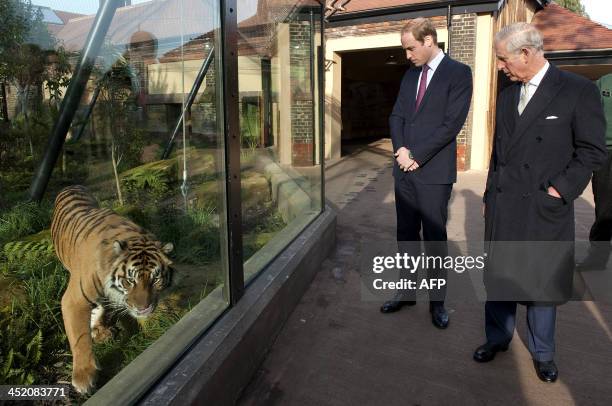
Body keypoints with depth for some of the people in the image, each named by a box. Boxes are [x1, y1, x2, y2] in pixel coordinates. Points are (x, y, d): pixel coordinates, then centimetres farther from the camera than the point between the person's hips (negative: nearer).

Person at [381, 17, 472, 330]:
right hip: (404, 169, 6)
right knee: (406, 234, 11)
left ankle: (437, 301, 17)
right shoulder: (410, 74, 15)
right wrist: (401, 149, -6)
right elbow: (397, 115, 11)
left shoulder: (458, 73, -4)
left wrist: (416, 155, -13)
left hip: (434, 171, -6)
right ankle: (406, 292, 24)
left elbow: (452, 124, -13)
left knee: (435, 237, 3)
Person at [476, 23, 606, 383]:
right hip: (502, 206, 5)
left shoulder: (579, 91, -6)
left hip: (545, 208, -4)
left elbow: (593, 150, -6)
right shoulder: (507, 95, 11)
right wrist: (490, 194, 13)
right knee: (498, 275, 12)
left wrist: (560, 190, -13)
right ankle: (497, 338, 31)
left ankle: (542, 352, 28)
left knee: (543, 280, 9)